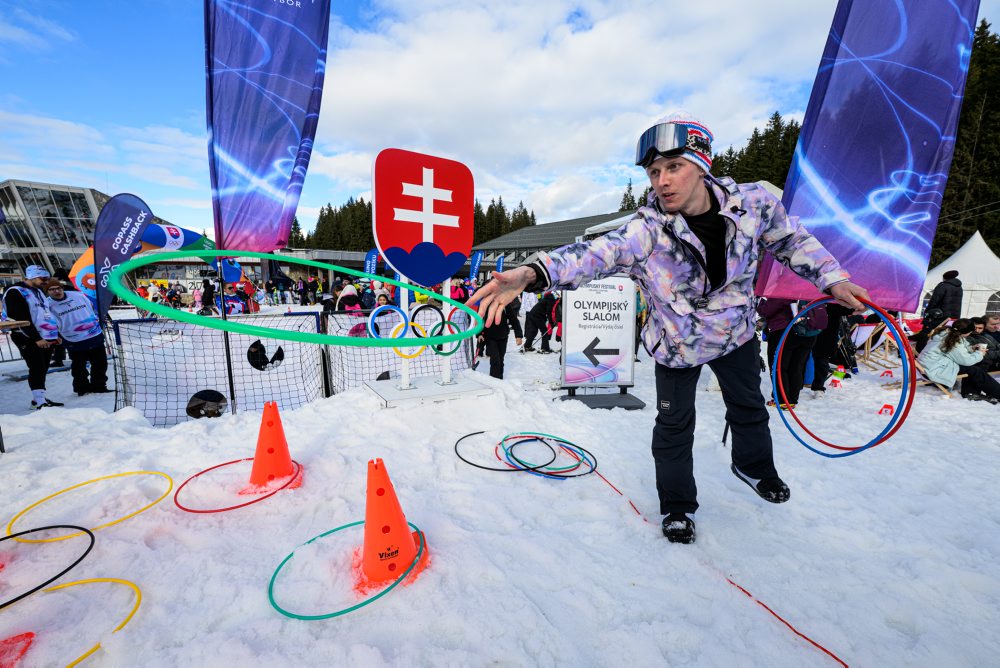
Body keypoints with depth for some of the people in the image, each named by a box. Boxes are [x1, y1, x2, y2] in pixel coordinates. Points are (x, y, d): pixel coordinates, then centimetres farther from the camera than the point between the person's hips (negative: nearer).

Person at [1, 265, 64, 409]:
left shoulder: (38, 292, 18)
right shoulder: (15, 292, -9)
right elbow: (21, 319, -17)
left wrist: (56, 334, 20)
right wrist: (37, 338, -21)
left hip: (46, 338, 8)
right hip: (29, 340, -8)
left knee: (43, 370, 10)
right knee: (37, 369, -12)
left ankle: (40, 398, 16)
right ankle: (39, 402, -11)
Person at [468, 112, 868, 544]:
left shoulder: (753, 203, -19)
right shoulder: (648, 229, -30)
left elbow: (791, 239, 2)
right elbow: (596, 253, -47)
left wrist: (832, 279, -2)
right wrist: (533, 272, -63)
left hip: (736, 332, 4)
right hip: (677, 343, -3)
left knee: (748, 407, 25)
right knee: (674, 426, 7)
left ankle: (754, 466, 58)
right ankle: (677, 504, 34)